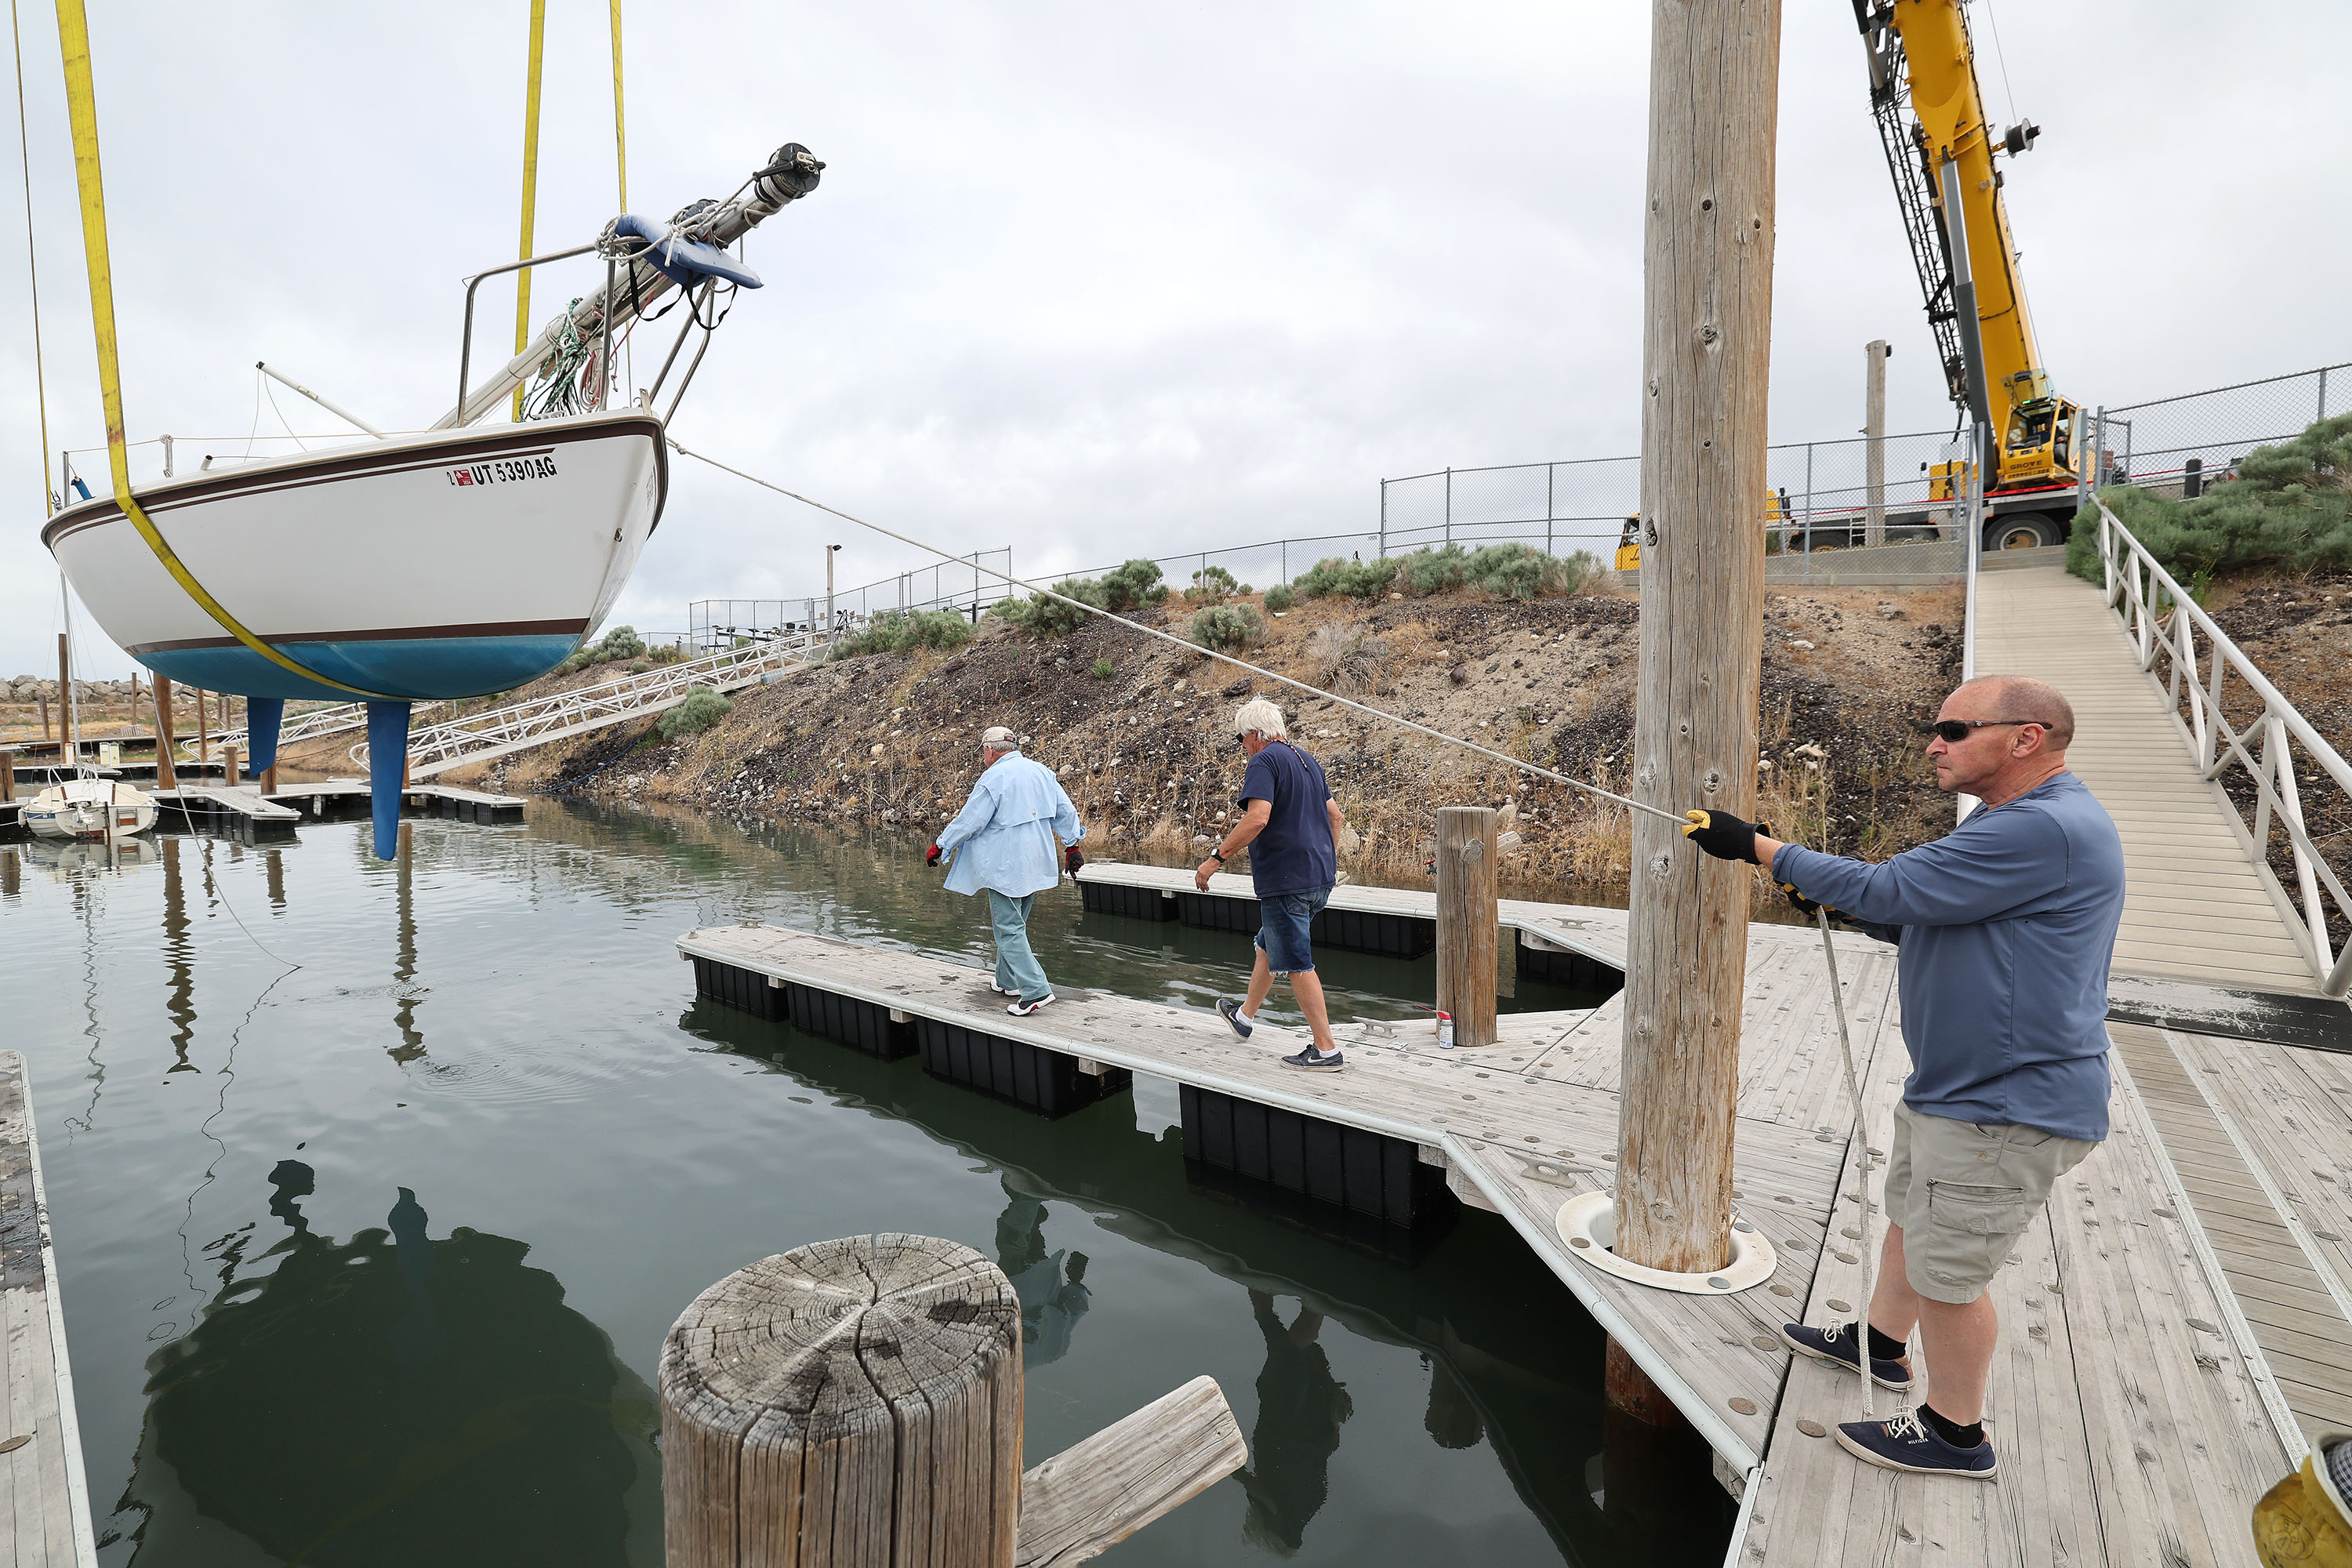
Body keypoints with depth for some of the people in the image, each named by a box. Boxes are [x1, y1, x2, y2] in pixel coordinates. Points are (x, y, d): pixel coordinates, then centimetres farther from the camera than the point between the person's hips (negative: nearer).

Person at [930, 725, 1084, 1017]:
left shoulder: (994, 778, -13)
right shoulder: (1041, 771, 8)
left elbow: (969, 821, -12)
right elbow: (1066, 811, 13)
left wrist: (939, 847, 0)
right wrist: (1072, 845, 23)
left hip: (1006, 867, -8)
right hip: (1036, 863, 8)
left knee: (1009, 929, -3)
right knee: (1014, 923, 20)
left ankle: (1036, 990, -10)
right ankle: (1008, 980, 31)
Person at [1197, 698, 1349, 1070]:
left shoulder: (1265, 761, -12)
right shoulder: (1308, 761, 15)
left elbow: (1257, 818, -26)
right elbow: (1336, 816, 20)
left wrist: (1215, 859, -21)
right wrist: (1328, 862, 28)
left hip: (1286, 879, -10)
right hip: (1321, 878, 10)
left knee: (1297, 963, -2)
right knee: (1269, 946, 24)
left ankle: (1326, 1050, 1)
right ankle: (1245, 1014, 41)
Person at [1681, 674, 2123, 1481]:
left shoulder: (2049, 829, -25)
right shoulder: (2015, 823, 11)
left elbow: (1888, 891, -26)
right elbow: (1926, 920, 17)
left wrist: (1759, 848, -19)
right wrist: (1833, 899, 2)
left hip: (2007, 1108, -11)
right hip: (1955, 1085, 11)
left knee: (1946, 1270, 5)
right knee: (1910, 1219, 26)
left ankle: (1954, 1433, 25)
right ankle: (1880, 1343, 47)